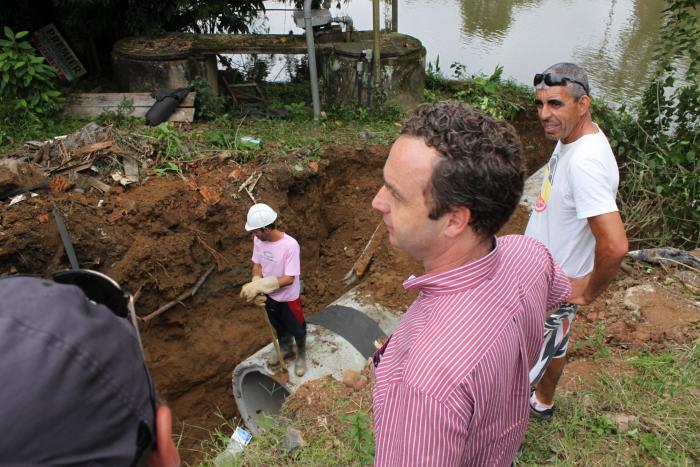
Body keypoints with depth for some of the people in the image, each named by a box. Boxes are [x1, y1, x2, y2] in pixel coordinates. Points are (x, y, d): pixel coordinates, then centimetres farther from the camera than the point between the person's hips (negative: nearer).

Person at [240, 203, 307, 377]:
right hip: (270, 295, 5)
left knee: (296, 329, 18)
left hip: (288, 297, -5)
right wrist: (256, 289, -19)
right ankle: (285, 349, 55)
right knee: (278, 326, 28)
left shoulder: (290, 245, -33)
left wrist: (259, 286, -32)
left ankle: (301, 355, 46)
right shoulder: (258, 240, -15)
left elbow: (289, 279, -30)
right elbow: (257, 266, -2)